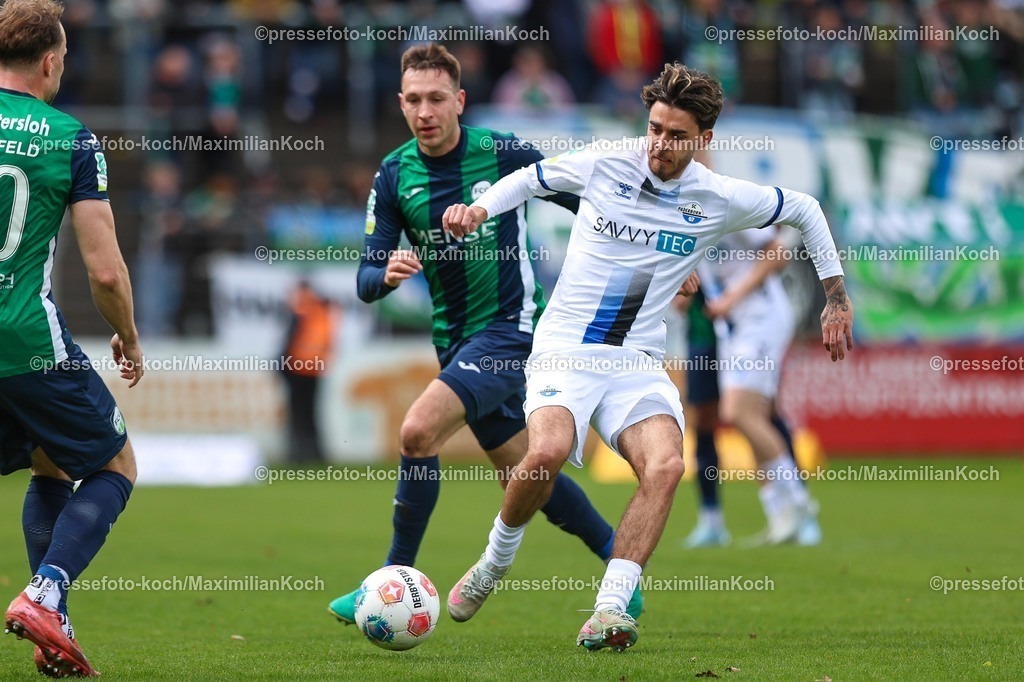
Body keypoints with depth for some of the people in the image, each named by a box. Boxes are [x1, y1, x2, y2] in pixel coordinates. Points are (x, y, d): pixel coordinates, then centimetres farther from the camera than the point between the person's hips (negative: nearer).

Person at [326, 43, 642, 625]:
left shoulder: (503, 154, -11)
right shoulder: (394, 176, 0)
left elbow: (591, 204, 2)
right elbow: (368, 281, -1)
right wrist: (387, 274, -24)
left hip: (510, 326, -6)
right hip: (457, 338, 6)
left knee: (418, 431, -23)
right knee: (525, 477, 13)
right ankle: (618, 558, 33)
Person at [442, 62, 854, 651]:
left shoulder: (721, 199, 0)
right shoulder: (602, 165, -2)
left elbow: (805, 210, 16)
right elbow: (530, 178, 17)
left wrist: (837, 298, 17)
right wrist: (479, 209, 0)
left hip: (639, 363, 2)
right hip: (566, 348, -1)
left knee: (666, 465, -28)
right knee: (548, 452, -30)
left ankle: (610, 610, -27)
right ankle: (496, 560, -1)